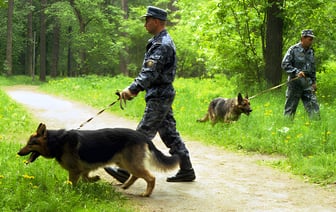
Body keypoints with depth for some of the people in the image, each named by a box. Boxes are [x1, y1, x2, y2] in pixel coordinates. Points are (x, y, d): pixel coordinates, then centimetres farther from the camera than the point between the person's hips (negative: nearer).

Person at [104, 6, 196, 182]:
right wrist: (135, 89, 16)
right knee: (169, 134, 12)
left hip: (158, 98, -11)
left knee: (143, 134, -6)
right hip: (162, 96, 11)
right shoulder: (161, 42, 16)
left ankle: (126, 172, -2)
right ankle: (186, 170, 16)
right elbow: (149, 71, 21)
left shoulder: (162, 45, -17)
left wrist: (132, 89, -32)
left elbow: (150, 72, -27)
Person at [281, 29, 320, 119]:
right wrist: (297, 72, -24)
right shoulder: (293, 50, -8)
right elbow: (284, 64, -13)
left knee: (313, 106, -3)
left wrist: (314, 81, 16)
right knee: (290, 108, 2)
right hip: (295, 82, -5)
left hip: (307, 83, 5)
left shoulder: (311, 51, 12)